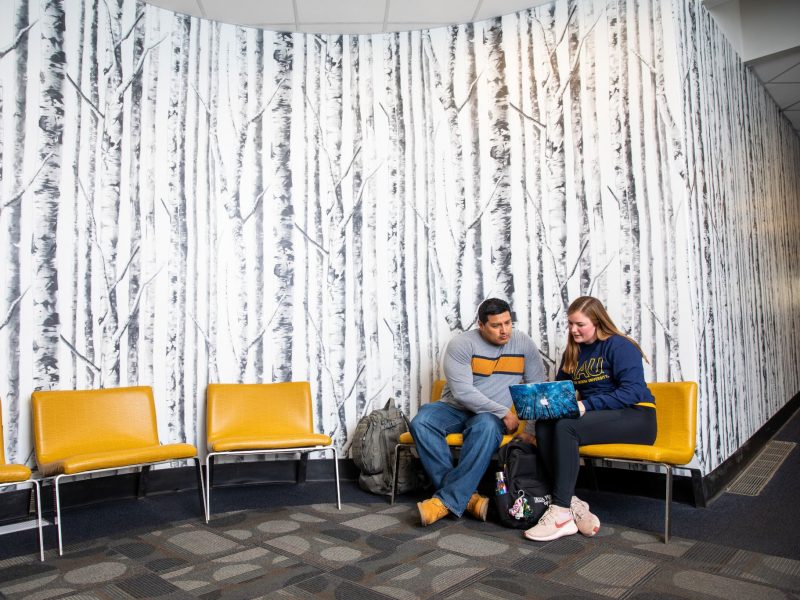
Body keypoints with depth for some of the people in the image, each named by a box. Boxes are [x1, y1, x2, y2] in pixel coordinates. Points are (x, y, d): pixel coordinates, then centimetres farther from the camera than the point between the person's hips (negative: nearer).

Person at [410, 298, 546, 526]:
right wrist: (503, 412, -18)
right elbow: (462, 392, -17)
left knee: (487, 427, -37)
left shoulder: (524, 343, 2)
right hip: (455, 408, 0)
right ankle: (466, 496, -28)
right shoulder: (461, 344, -9)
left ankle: (447, 500, -31)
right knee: (421, 421, -31)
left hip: (491, 416, 0)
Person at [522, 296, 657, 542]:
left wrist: (587, 405, -26)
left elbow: (633, 392, -18)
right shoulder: (573, 352, 15)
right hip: (596, 417, 7)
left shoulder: (619, 346, -6)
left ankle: (561, 512, -28)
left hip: (635, 417, -6)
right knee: (543, 426, -22)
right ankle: (573, 504, -26)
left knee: (566, 427, -32)